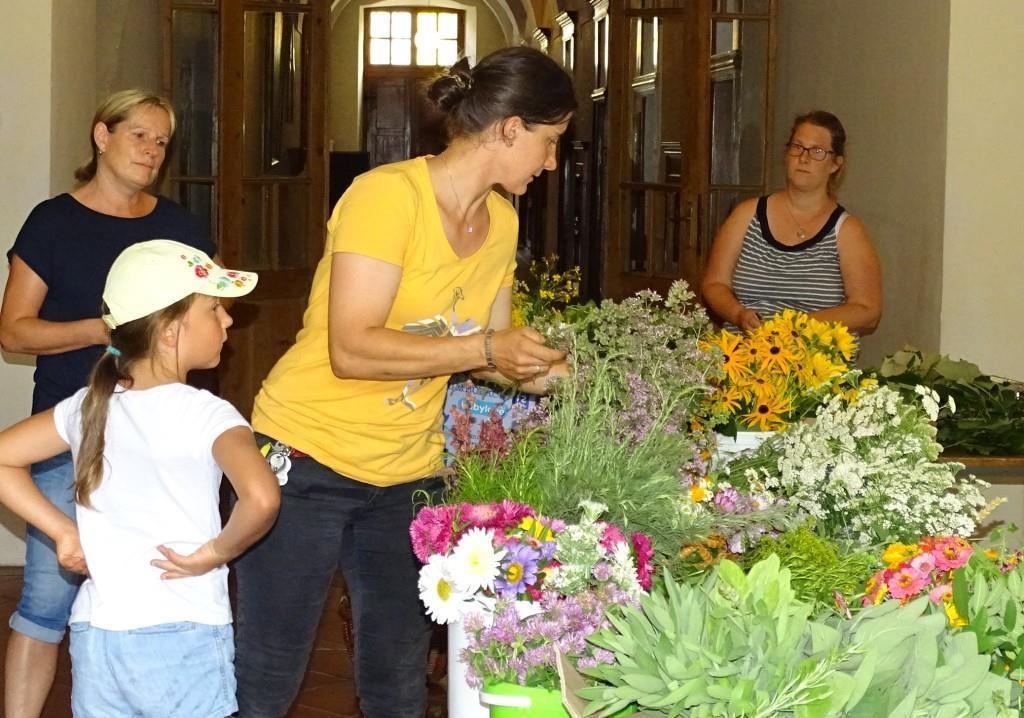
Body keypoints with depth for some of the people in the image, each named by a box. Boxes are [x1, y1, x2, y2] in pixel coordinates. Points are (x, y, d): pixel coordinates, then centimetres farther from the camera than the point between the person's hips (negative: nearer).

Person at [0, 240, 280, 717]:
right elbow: (261, 497, -30)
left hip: (94, 639, 5)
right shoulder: (206, 414, -12)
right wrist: (217, 552, -13)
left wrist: (62, 532, 7)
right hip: (184, 642, -5)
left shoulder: (89, 407, 4)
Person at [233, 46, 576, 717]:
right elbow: (351, 350, -24)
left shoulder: (502, 221, 6)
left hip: (407, 475, 7)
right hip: (308, 458, -7)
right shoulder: (388, 195, -17)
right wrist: (483, 349, -27)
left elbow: (496, 354, 15)